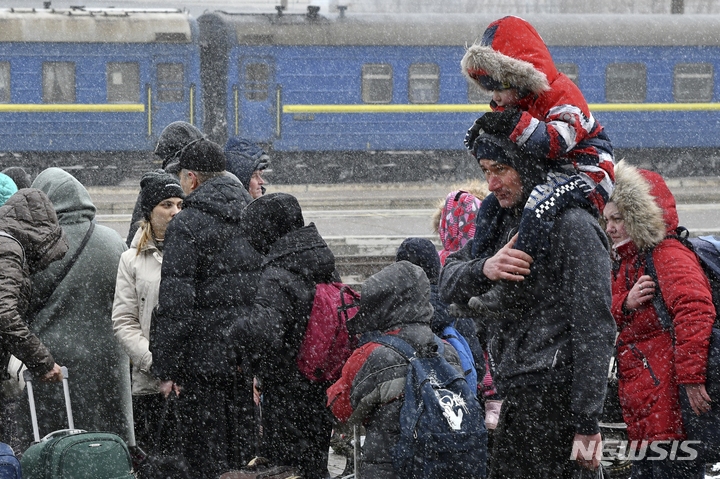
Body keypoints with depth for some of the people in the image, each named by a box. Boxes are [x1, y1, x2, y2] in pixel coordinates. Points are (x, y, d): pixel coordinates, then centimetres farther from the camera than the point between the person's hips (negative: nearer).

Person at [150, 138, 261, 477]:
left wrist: (165, 369, -11)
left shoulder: (186, 226, -11)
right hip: (250, 358, 7)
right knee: (244, 448, 13)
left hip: (204, 357, -7)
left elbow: (175, 304, -15)